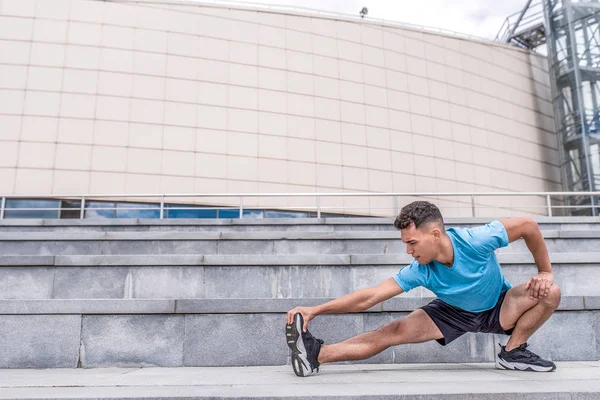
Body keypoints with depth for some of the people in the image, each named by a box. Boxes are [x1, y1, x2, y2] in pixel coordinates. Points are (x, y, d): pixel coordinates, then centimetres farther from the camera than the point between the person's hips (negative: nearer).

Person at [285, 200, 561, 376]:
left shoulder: (477, 240, -37)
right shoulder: (419, 272, -29)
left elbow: (528, 226, -22)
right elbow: (369, 296, -28)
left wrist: (545, 272, -17)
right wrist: (314, 310, -34)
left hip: (497, 308, 0)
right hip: (453, 313, 0)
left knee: (550, 292, -25)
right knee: (393, 332, -19)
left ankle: (512, 353, -12)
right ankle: (317, 354, -26)